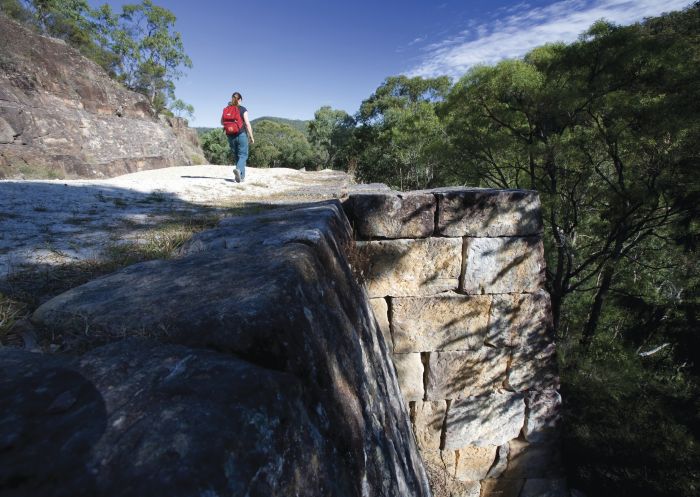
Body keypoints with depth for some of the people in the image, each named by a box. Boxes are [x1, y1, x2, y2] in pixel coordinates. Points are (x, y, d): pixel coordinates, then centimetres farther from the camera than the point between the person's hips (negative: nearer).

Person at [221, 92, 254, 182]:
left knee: (236, 156, 13)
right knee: (243, 155, 1)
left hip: (231, 136, 4)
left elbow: (222, 122, 7)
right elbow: (247, 124, -10)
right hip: (241, 135, -4)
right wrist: (251, 137, -4)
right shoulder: (243, 110, -6)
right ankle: (238, 169, -27)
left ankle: (241, 176, 15)